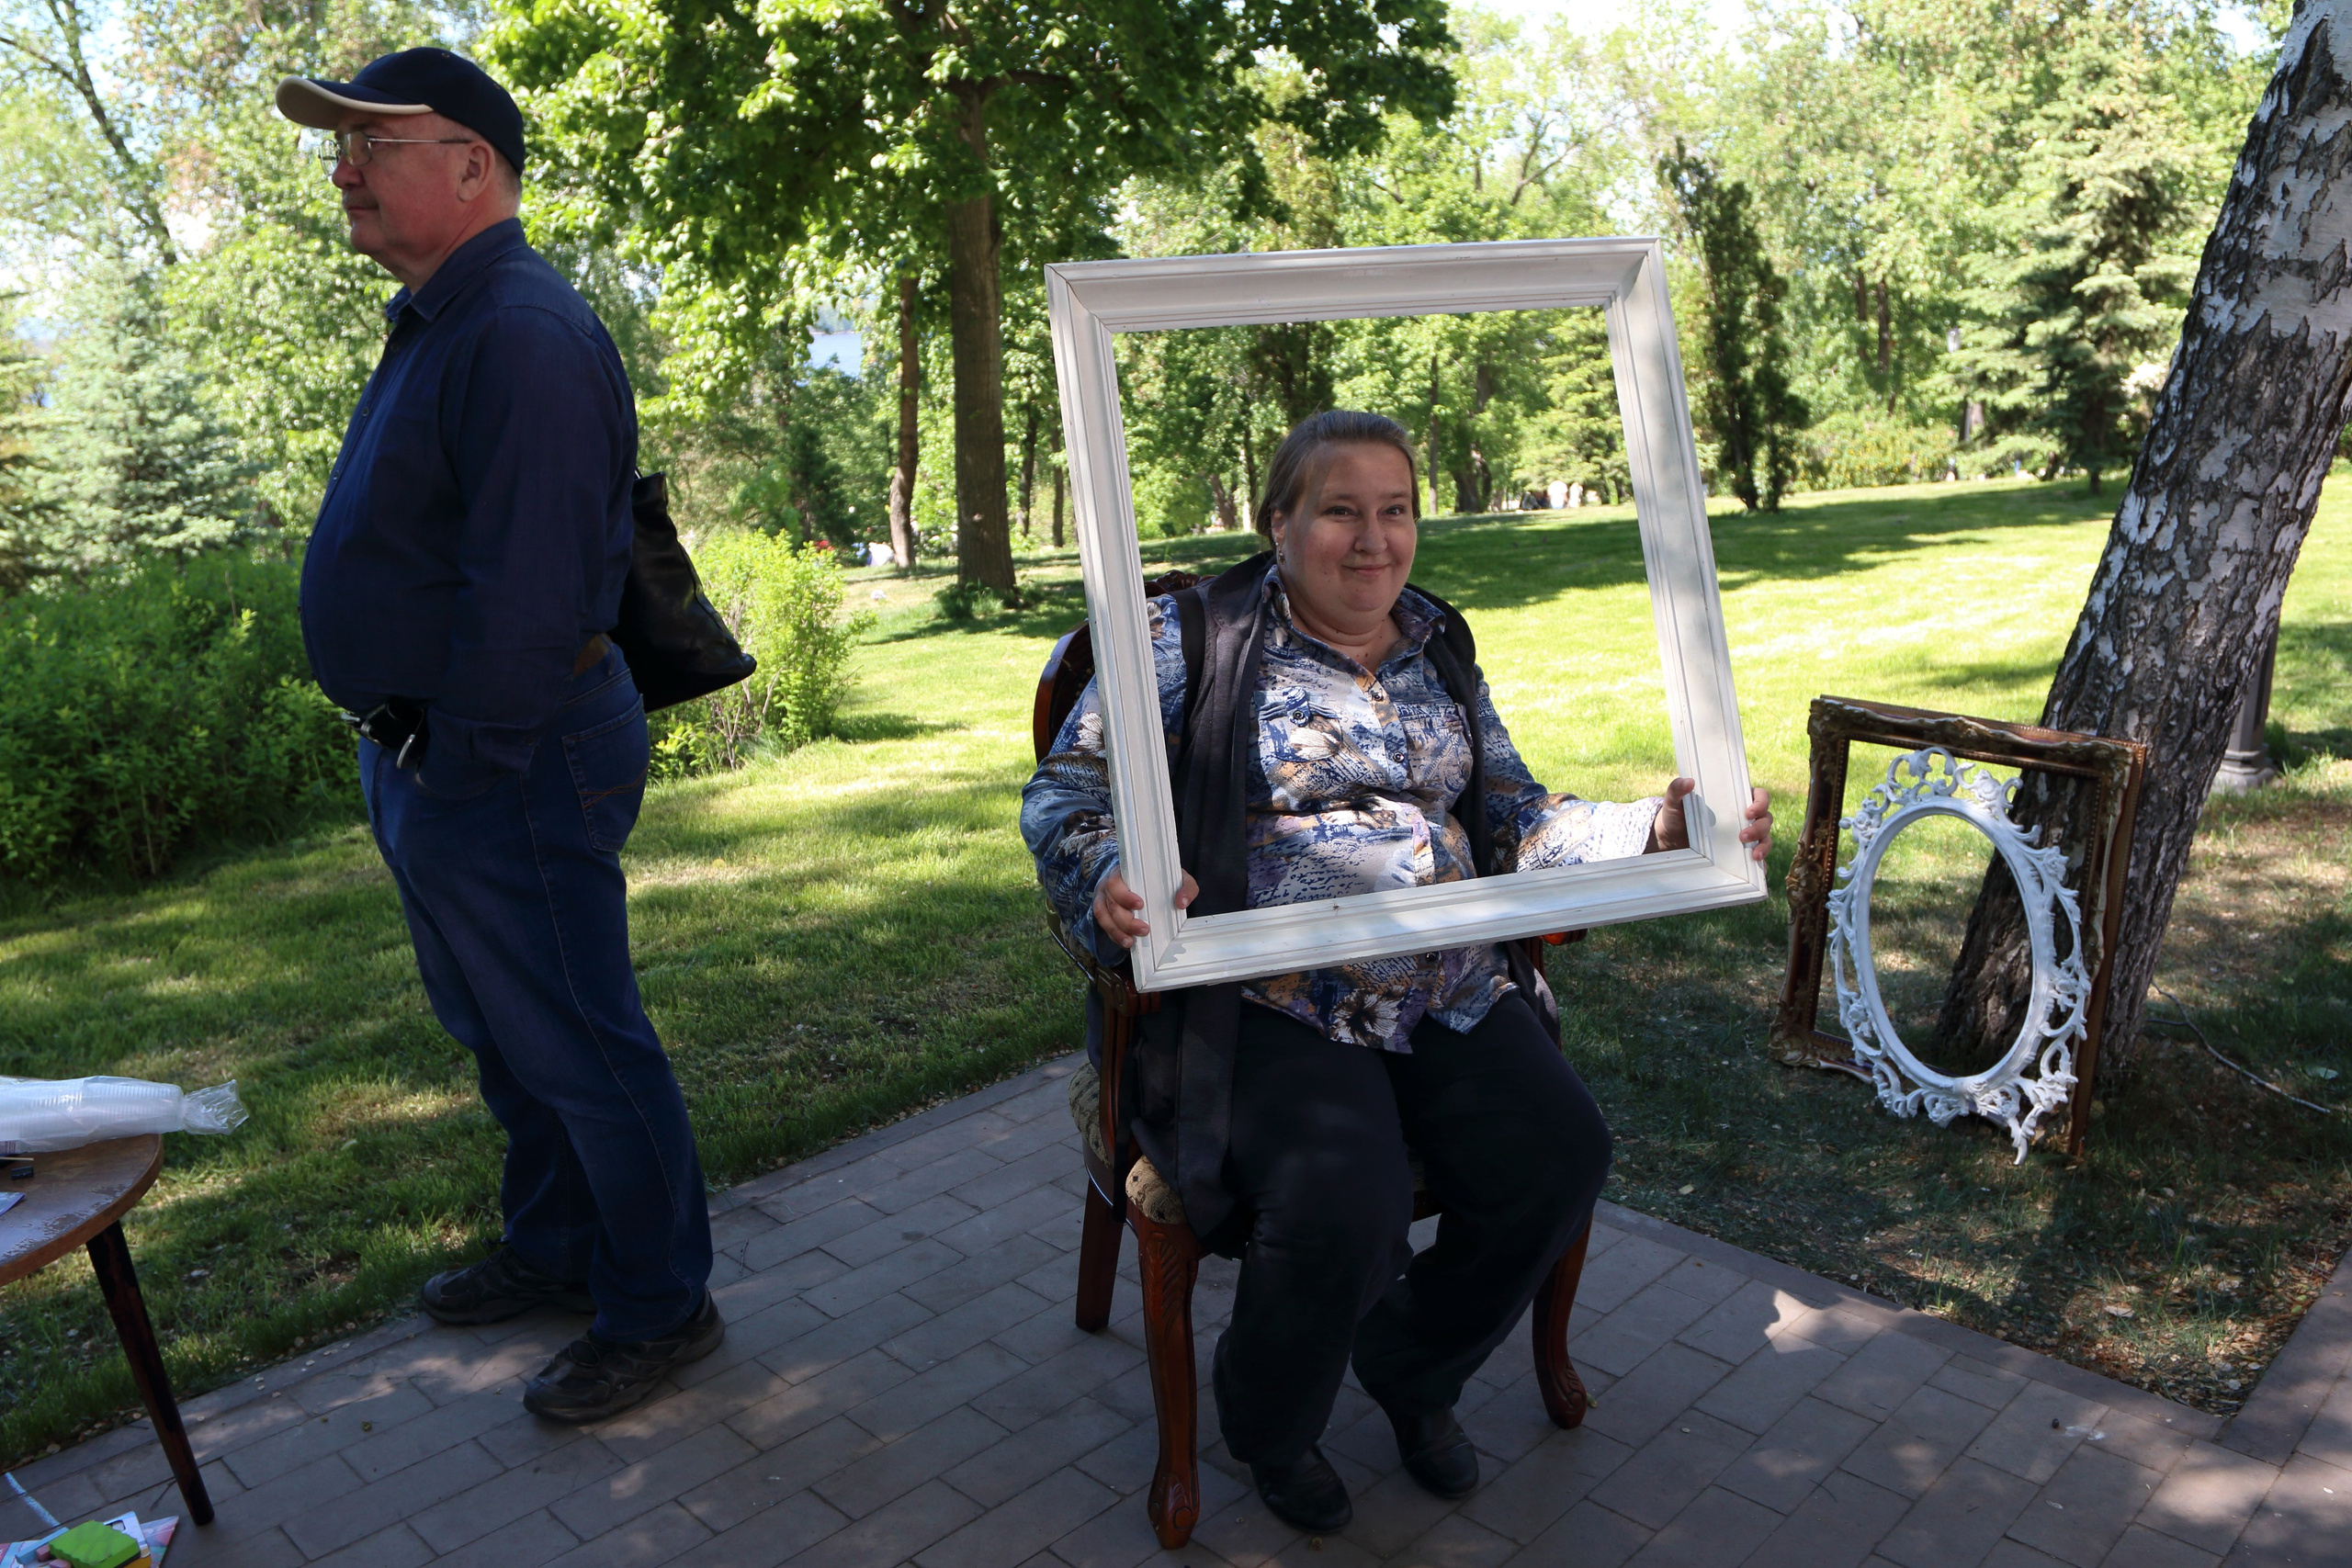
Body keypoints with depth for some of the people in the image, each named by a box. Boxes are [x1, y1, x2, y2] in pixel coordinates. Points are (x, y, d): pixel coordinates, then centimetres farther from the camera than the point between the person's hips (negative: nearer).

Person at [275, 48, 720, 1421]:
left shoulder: (525, 335, -20)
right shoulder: (441, 325, 15)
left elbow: (529, 587, -26)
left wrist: (468, 761, -19)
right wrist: (410, 750, 14)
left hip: (507, 766, -11)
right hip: (428, 750, 11)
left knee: (576, 1048, 2)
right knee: (502, 1034, 22)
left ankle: (660, 1307, 20)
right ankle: (555, 1251, 41)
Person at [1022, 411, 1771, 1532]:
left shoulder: (1440, 647, 15)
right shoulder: (1198, 639, -2)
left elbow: (1510, 818, 17)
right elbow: (1064, 794, -3)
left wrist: (1656, 829, 1)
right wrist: (1108, 875, -26)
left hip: (1452, 991, 6)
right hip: (1273, 1005, -5)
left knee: (1560, 1157, -15)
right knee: (1342, 1207, -28)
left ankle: (1413, 1370, 17)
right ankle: (1269, 1427, 9)